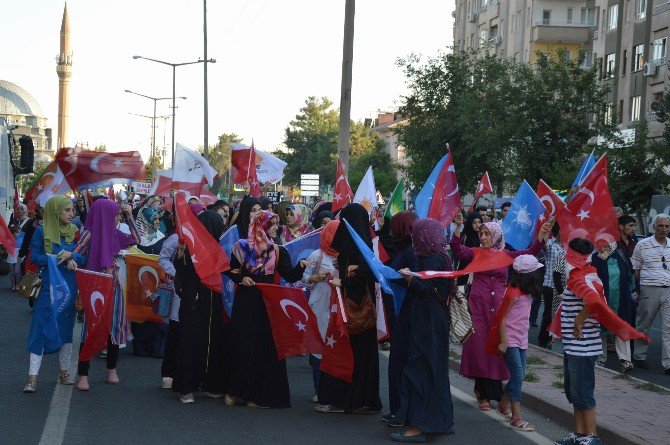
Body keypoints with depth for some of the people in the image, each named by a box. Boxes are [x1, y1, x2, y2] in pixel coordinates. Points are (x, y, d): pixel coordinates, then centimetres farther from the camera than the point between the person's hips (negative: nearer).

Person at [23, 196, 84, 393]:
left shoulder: (74, 231, 6)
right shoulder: (42, 232, -3)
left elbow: (85, 258, 3)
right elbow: (34, 257, -7)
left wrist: (71, 257, -16)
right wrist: (58, 258, -17)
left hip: (70, 287, 4)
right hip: (48, 287, -4)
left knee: (66, 328, 10)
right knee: (41, 328, -6)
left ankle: (64, 372, 22)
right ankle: (32, 378, -3)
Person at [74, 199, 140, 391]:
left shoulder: (114, 233, 6)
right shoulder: (89, 234, -11)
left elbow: (136, 240, 15)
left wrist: (130, 217, 8)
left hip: (114, 284, 6)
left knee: (115, 326, 8)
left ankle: (112, 369, 22)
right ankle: (83, 375, 1)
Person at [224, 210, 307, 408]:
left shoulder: (278, 251, 6)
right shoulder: (242, 247, 3)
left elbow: (290, 276, -2)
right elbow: (231, 270, 9)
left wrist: (300, 266, -20)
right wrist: (242, 278, -9)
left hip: (267, 303, 1)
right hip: (245, 302, -1)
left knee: (265, 347, -1)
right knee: (241, 345, 1)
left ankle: (260, 393, 7)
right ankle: (235, 390, 15)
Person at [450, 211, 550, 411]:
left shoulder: (506, 255, 8)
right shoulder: (475, 253, 6)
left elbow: (530, 252, 2)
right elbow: (456, 248, -9)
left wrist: (543, 233, -12)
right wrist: (458, 227, -23)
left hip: (499, 306, 1)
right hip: (478, 306, -1)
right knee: (480, 346, -1)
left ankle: (485, 391, 17)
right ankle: (484, 393, 9)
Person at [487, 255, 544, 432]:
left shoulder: (527, 293, 9)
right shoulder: (513, 293, -18)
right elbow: (502, 318, -16)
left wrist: (525, 338, 16)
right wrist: (503, 342, -16)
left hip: (521, 340, 9)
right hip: (510, 340, -9)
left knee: (519, 375, 13)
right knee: (518, 375, -12)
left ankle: (503, 405, 33)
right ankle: (516, 418, -11)